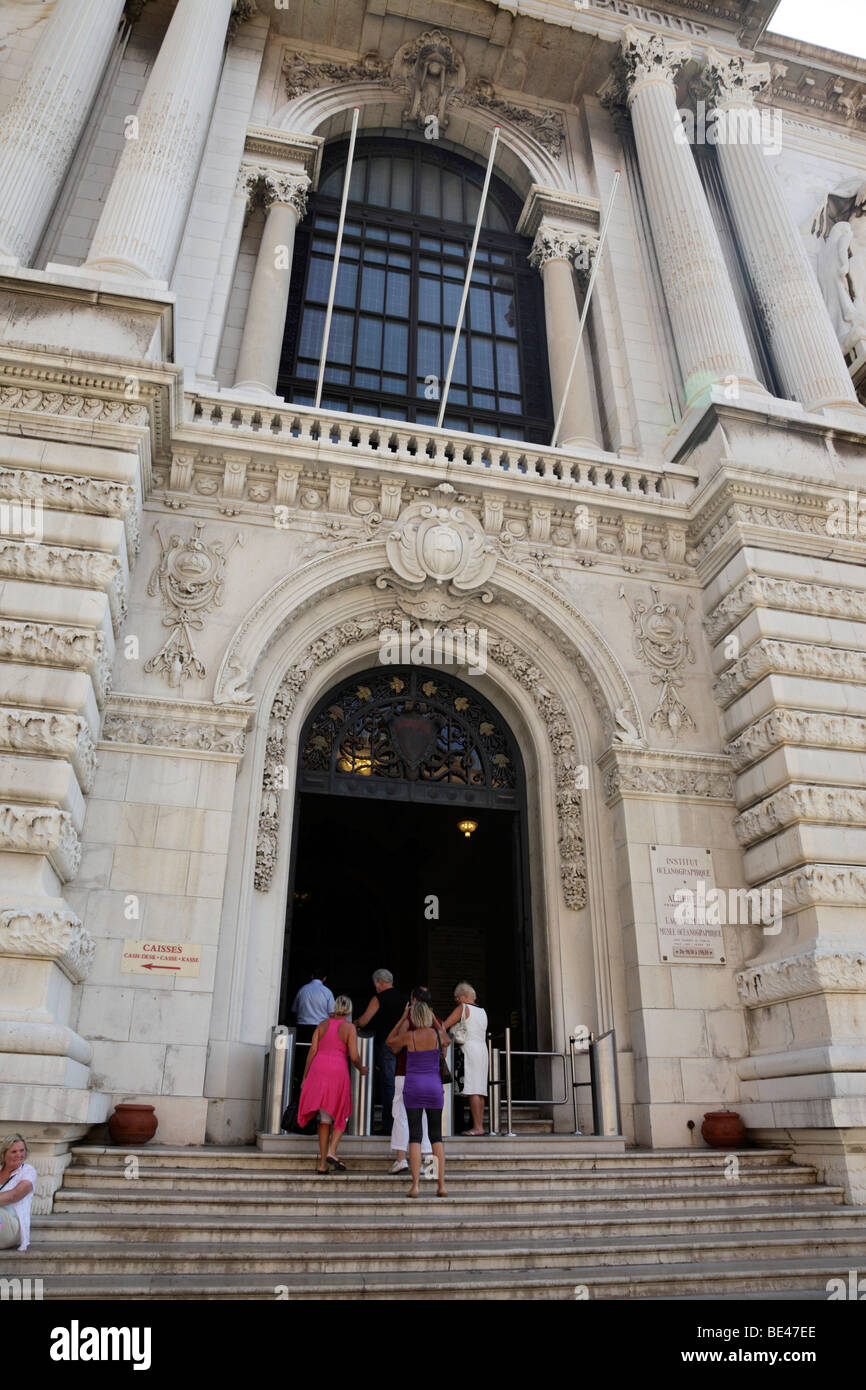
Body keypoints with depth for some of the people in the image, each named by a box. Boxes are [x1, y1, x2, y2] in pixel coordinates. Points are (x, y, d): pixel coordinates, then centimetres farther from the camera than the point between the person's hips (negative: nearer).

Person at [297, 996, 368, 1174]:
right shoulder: (349, 1027, 0)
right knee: (342, 1115, 14)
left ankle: (322, 1164, 11)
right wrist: (361, 1069, 14)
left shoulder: (322, 1025, 11)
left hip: (318, 1070, 4)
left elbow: (312, 1051, 5)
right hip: (337, 1072, -4)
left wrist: (305, 1077, 10)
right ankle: (331, 1151, -5)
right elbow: (354, 1056, -5)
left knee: (325, 1118, 12)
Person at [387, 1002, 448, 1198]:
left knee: (415, 1137, 1)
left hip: (413, 1087, -2)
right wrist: (433, 1019, 24)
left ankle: (415, 1186, -5)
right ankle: (442, 1184, 4)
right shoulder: (438, 1033, -4)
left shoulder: (409, 1036, -7)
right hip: (434, 1088, 2)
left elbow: (390, 1042, 13)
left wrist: (402, 1019, 15)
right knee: (436, 1137, 10)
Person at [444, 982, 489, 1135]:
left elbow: (444, 1025, -7)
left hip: (469, 1049, -8)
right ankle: (480, 1125, 7)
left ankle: (477, 1127, -12)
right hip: (482, 1049, 8)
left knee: (472, 1091, -9)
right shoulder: (482, 1011, 19)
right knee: (480, 1091, 8)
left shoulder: (463, 1008, -4)